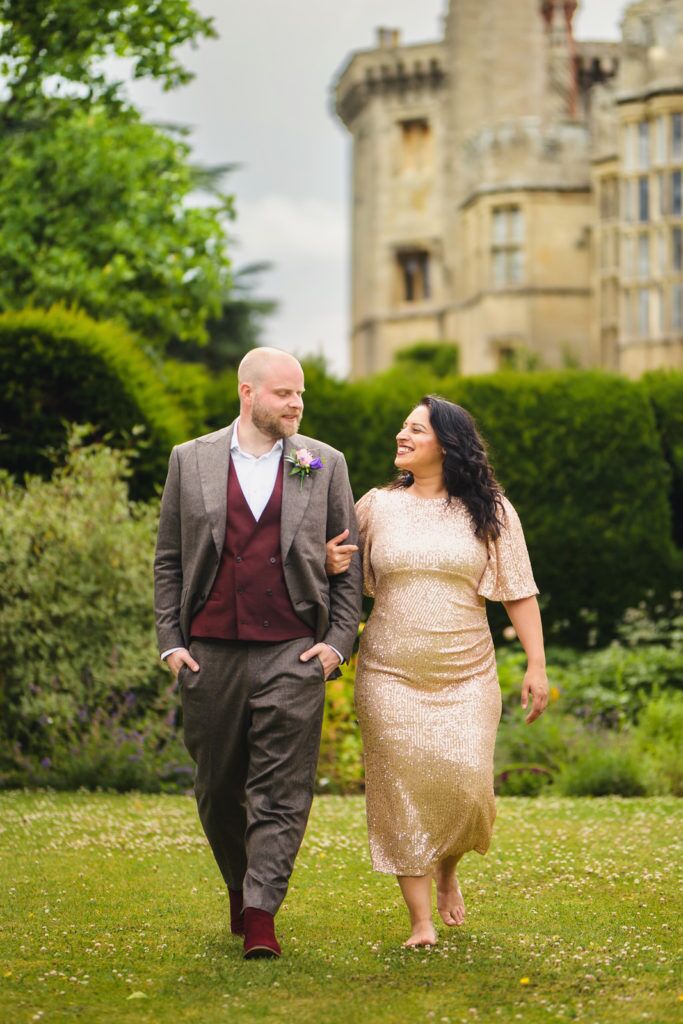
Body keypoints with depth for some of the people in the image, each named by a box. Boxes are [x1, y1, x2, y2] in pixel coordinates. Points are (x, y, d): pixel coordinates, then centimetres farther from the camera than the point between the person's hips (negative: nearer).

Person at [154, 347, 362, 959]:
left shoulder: (325, 465, 7)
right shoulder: (191, 461, 7)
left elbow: (348, 563, 8)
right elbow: (169, 560, 9)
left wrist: (339, 641, -2)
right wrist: (170, 642, 1)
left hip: (293, 654, -1)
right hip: (210, 652, 1)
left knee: (281, 789, -8)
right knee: (218, 788, 10)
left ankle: (261, 915, -8)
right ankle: (239, 886, 31)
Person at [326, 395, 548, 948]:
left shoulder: (490, 511, 3)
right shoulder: (377, 506, 6)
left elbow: (519, 592, 4)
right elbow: (347, 580, 16)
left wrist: (537, 665, -3)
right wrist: (330, 564, -8)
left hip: (466, 675, -1)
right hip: (391, 675, 1)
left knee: (465, 782, -10)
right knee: (404, 790, -5)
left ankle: (448, 868, 24)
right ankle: (421, 921, 1)